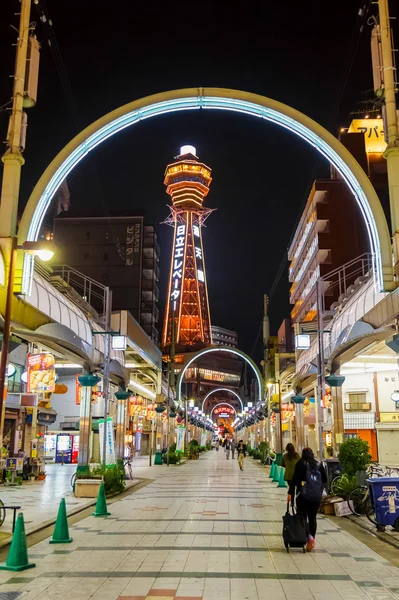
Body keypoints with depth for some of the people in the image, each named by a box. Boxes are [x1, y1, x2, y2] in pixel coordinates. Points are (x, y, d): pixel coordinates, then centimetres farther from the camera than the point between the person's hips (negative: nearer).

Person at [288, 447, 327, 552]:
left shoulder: (300, 464, -4)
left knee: (303, 517, 3)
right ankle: (311, 541, 10)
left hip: (303, 496, -4)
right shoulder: (319, 465, 7)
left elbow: (294, 479, -9)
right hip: (316, 496, 4)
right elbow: (324, 480, 9)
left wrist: (290, 493, -6)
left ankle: (309, 536, -19)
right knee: (313, 518, 11)